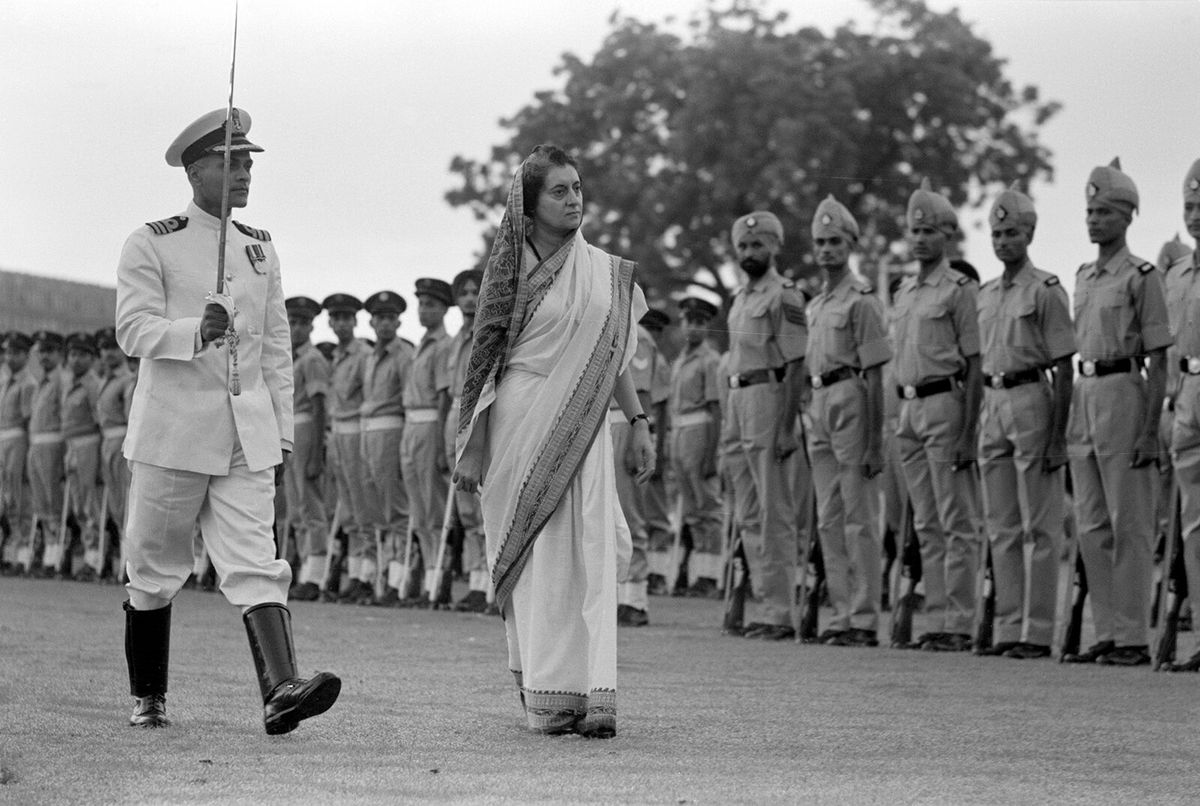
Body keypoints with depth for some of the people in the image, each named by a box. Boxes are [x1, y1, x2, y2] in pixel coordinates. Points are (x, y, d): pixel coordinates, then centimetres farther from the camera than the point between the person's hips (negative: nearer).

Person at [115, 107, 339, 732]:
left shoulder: (260, 249, 14)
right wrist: (196, 332, -29)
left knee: (255, 563, -10)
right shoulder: (150, 245, -2)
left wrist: (282, 433, 14)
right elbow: (133, 329, -11)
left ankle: (279, 692, -25)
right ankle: (147, 698, 22)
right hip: (172, 432, -3)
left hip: (248, 435, 3)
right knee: (154, 569, 7)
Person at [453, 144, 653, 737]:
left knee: (590, 551, -7)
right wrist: (471, 446, -3)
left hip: (581, 426, 3)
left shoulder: (606, 272, 11)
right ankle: (544, 696, -1)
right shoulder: (509, 271, 0)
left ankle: (592, 692, -7)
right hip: (520, 422, -3)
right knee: (537, 555, -4)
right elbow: (485, 360, 0)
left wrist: (638, 421, 9)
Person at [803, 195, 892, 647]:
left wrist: (874, 443, -16)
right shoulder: (815, 306, 18)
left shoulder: (861, 301, -8)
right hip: (819, 406, 9)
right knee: (829, 520, 9)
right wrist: (809, 423, 17)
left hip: (851, 403, -9)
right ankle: (842, 614, 13)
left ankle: (865, 619, -6)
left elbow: (874, 377, -12)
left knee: (859, 517, -7)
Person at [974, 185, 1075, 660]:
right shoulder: (986, 295, 15)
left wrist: (1058, 436, -16)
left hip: (1032, 402, -7)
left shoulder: (1046, 290, -7)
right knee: (1001, 527, 9)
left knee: (1039, 526, -4)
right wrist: (975, 430, 16)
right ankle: (1008, 628, 14)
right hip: (992, 404, 7)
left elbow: (1063, 368, -10)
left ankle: (1038, 633, -2)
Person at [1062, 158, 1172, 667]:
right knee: (1091, 526, 8)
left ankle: (1133, 638, -2)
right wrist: (1071, 421, 17)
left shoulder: (1141, 276, -8)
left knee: (1129, 525, -4)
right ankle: (1107, 633, 14)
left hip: (1123, 394, -8)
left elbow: (1158, 361, -10)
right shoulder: (1084, 277, 15)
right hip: (1084, 396, 8)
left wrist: (1150, 430, -17)